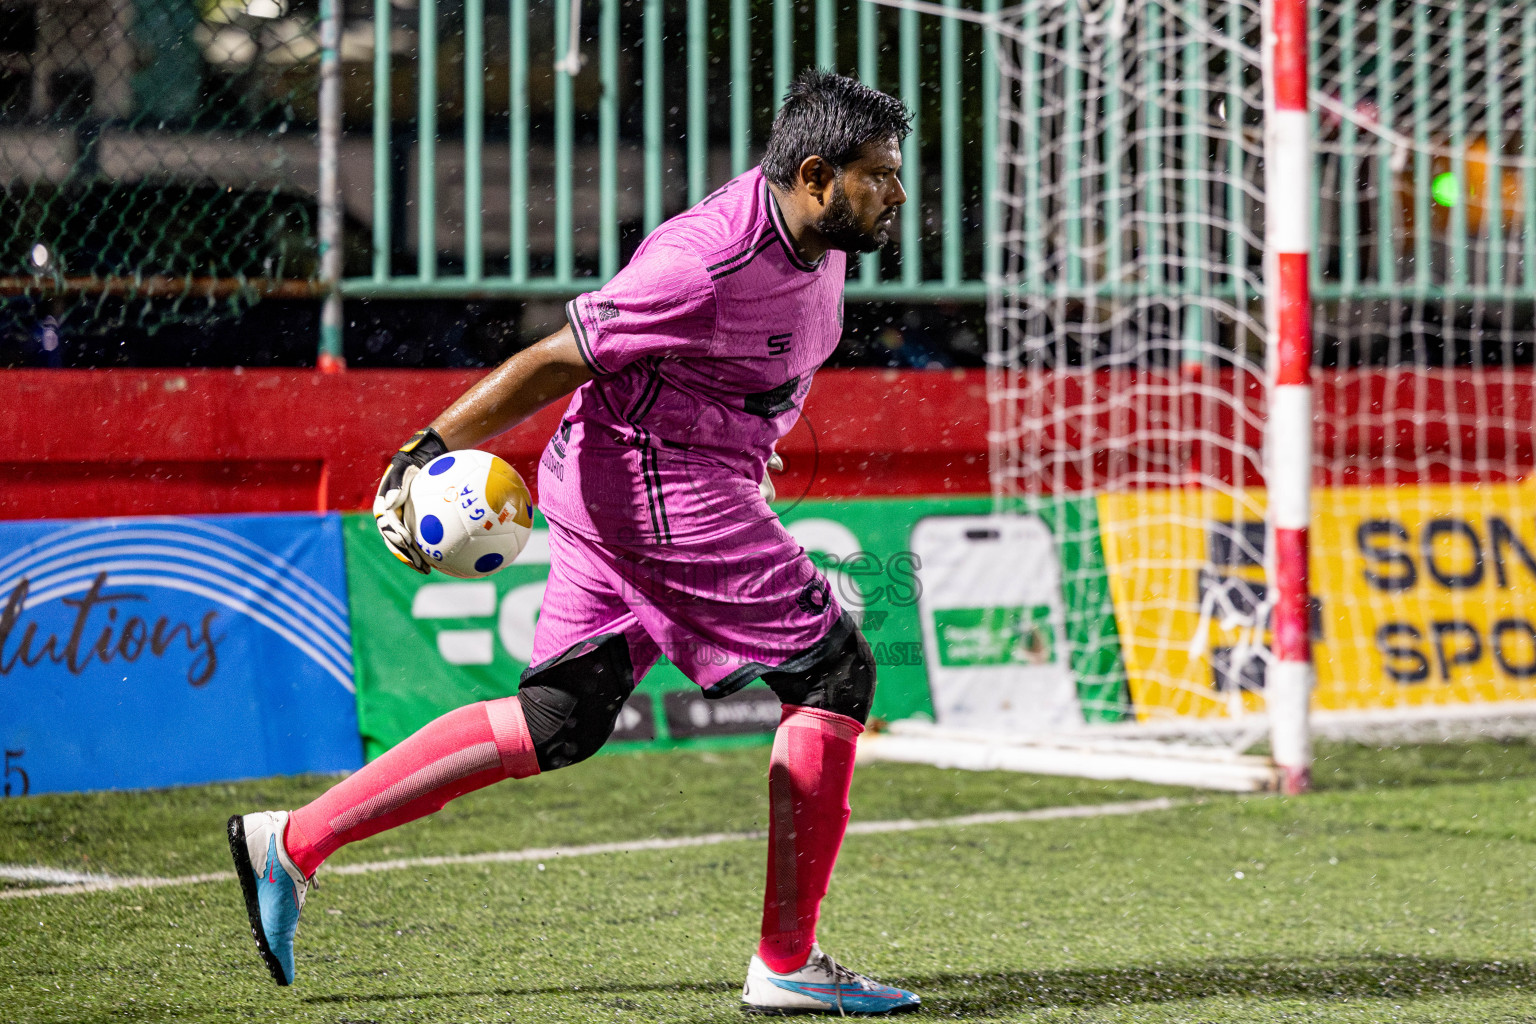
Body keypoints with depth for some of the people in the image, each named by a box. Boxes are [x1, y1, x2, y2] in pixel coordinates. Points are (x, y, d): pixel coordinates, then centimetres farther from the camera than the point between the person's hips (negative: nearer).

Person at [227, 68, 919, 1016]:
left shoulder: (816, 236, 7)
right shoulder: (713, 259, -23)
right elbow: (561, 359, -21)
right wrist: (427, 451, -21)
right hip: (665, 495, -10)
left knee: (559, 722, 8)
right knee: (833, 670, -4)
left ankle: (293, 841, 8)